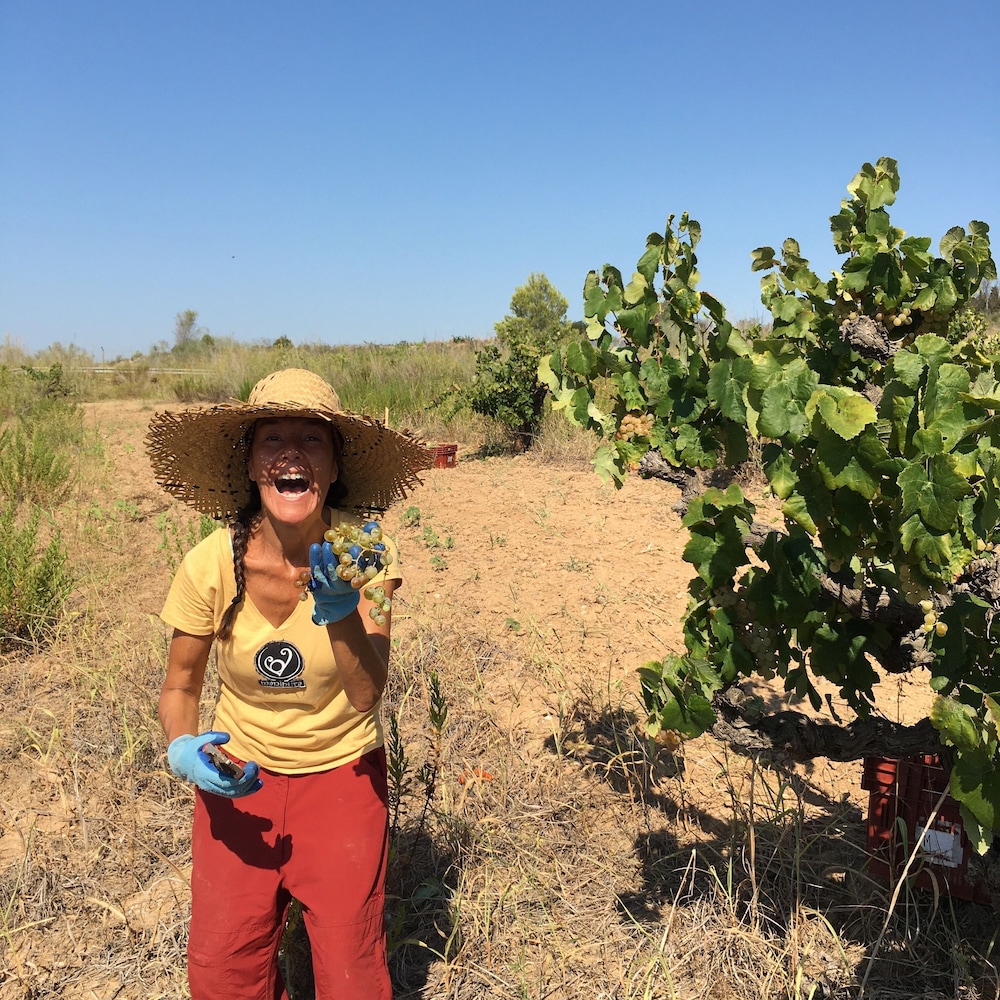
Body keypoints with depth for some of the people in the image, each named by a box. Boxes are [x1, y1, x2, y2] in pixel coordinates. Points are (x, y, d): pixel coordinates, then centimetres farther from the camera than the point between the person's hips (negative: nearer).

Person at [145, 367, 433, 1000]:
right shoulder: (212, 563, -17)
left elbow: (368, 693, -26)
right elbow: (180, 686, -2)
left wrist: (340, 610, -42)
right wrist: (182, 747, -21)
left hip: (343, 777, 0)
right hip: (238, 780, 1)